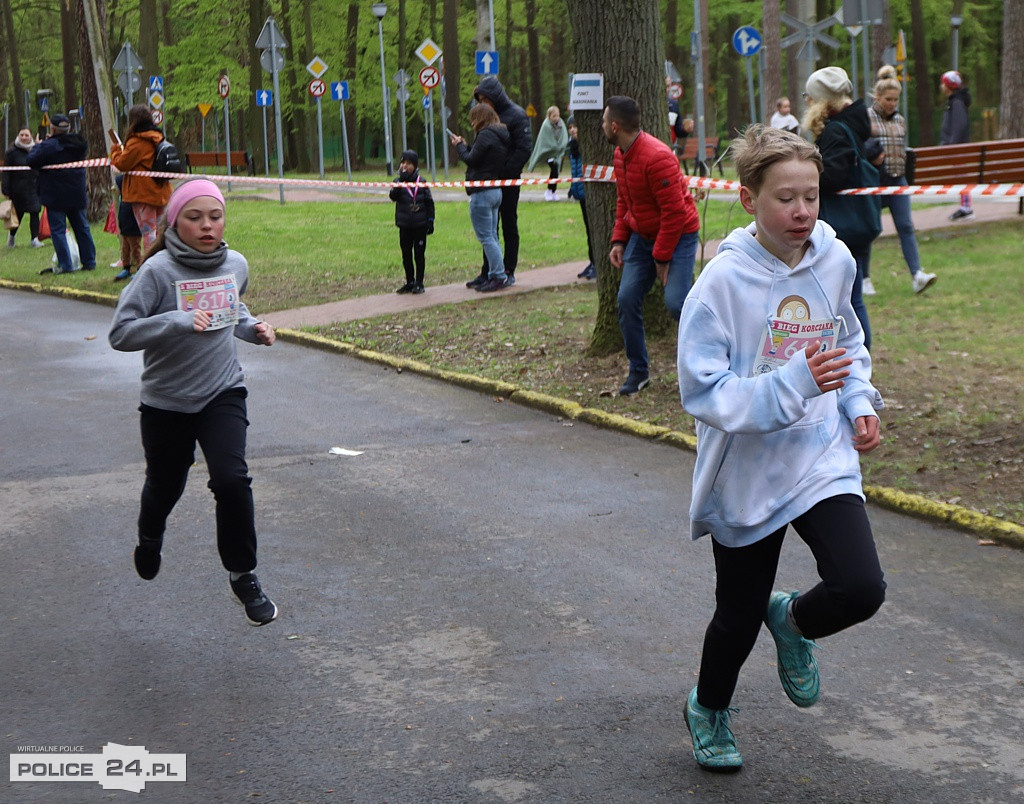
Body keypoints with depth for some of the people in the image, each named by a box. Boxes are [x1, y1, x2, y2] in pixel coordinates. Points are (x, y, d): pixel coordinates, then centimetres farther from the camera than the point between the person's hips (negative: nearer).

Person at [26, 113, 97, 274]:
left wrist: (36, 146, 5)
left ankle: (65, 265, -7)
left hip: (56, 197, -6)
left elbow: (32, 161, -15)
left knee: (58, 230, -1)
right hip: (77, 194, 6)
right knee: (82, 227, 13)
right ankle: (89, 262, 16)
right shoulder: (80, 144, 5)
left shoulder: (48, 146, -16)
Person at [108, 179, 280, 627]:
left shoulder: (235, 265, -1)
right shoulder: (158, 270, -17)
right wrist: (178, 321, -33)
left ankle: (243, 575, 1)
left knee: (232, 479, -17)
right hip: (166, 401, -2)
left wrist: (253, 328, 0)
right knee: (165, 485, 17)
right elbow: (121, 333, -22)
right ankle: (150, 538, 53)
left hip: (223, 393, 2)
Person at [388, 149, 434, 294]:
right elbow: (394, 196, -16)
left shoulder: (421, 182, 0)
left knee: (419, 254, 1)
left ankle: (419, 283, 9)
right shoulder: (398, 182, 2)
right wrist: (400, 182, -26)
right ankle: (410, 282, 19)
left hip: (420, 225, -2)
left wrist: (430, 221, 1)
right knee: (406, 255, 9)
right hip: (405, 226, 2)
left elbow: (429, 202, 5)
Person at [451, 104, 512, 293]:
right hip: (496, 190, 10)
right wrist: (466, 146, 13)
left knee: (486, 237, -7)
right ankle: (495, 276, 13)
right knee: (492, 236, 12)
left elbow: (471, 159, -14)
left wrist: (460, 146, 2)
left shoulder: (486, 135, -13)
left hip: (482, 192, -10)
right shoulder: (501, 135, 15)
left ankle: (499, 276, -9)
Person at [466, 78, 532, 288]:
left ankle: (508, 272, 9)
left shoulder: (516, 115, -9)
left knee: (509, 226, 3)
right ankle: (488, 272, 13)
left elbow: (524, 148, -15)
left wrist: (505, 172, -19)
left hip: (508, 180, -7)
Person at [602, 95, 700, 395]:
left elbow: (675, 212, -23)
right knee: (627, 298, -2)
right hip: (641, 235, 8)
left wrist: (662, 256, -19)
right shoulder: (621, 155, 4)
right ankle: (638, 371, 9)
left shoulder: (656, 157, -25)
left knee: (676, 302, -18)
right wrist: (619, 240, 6)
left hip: (678, 235, -8)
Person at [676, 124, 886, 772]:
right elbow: (703, 391, -20)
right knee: (740, 615, 12)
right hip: (748, 475, -3)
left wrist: (860, 403, 1)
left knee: (861, 589, -17)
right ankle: (709, 708, 43)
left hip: (824, 461, 3)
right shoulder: (724, 282, -18)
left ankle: (793, 621, 20)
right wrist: (793, 384, -30)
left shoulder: (835, 261, -3)